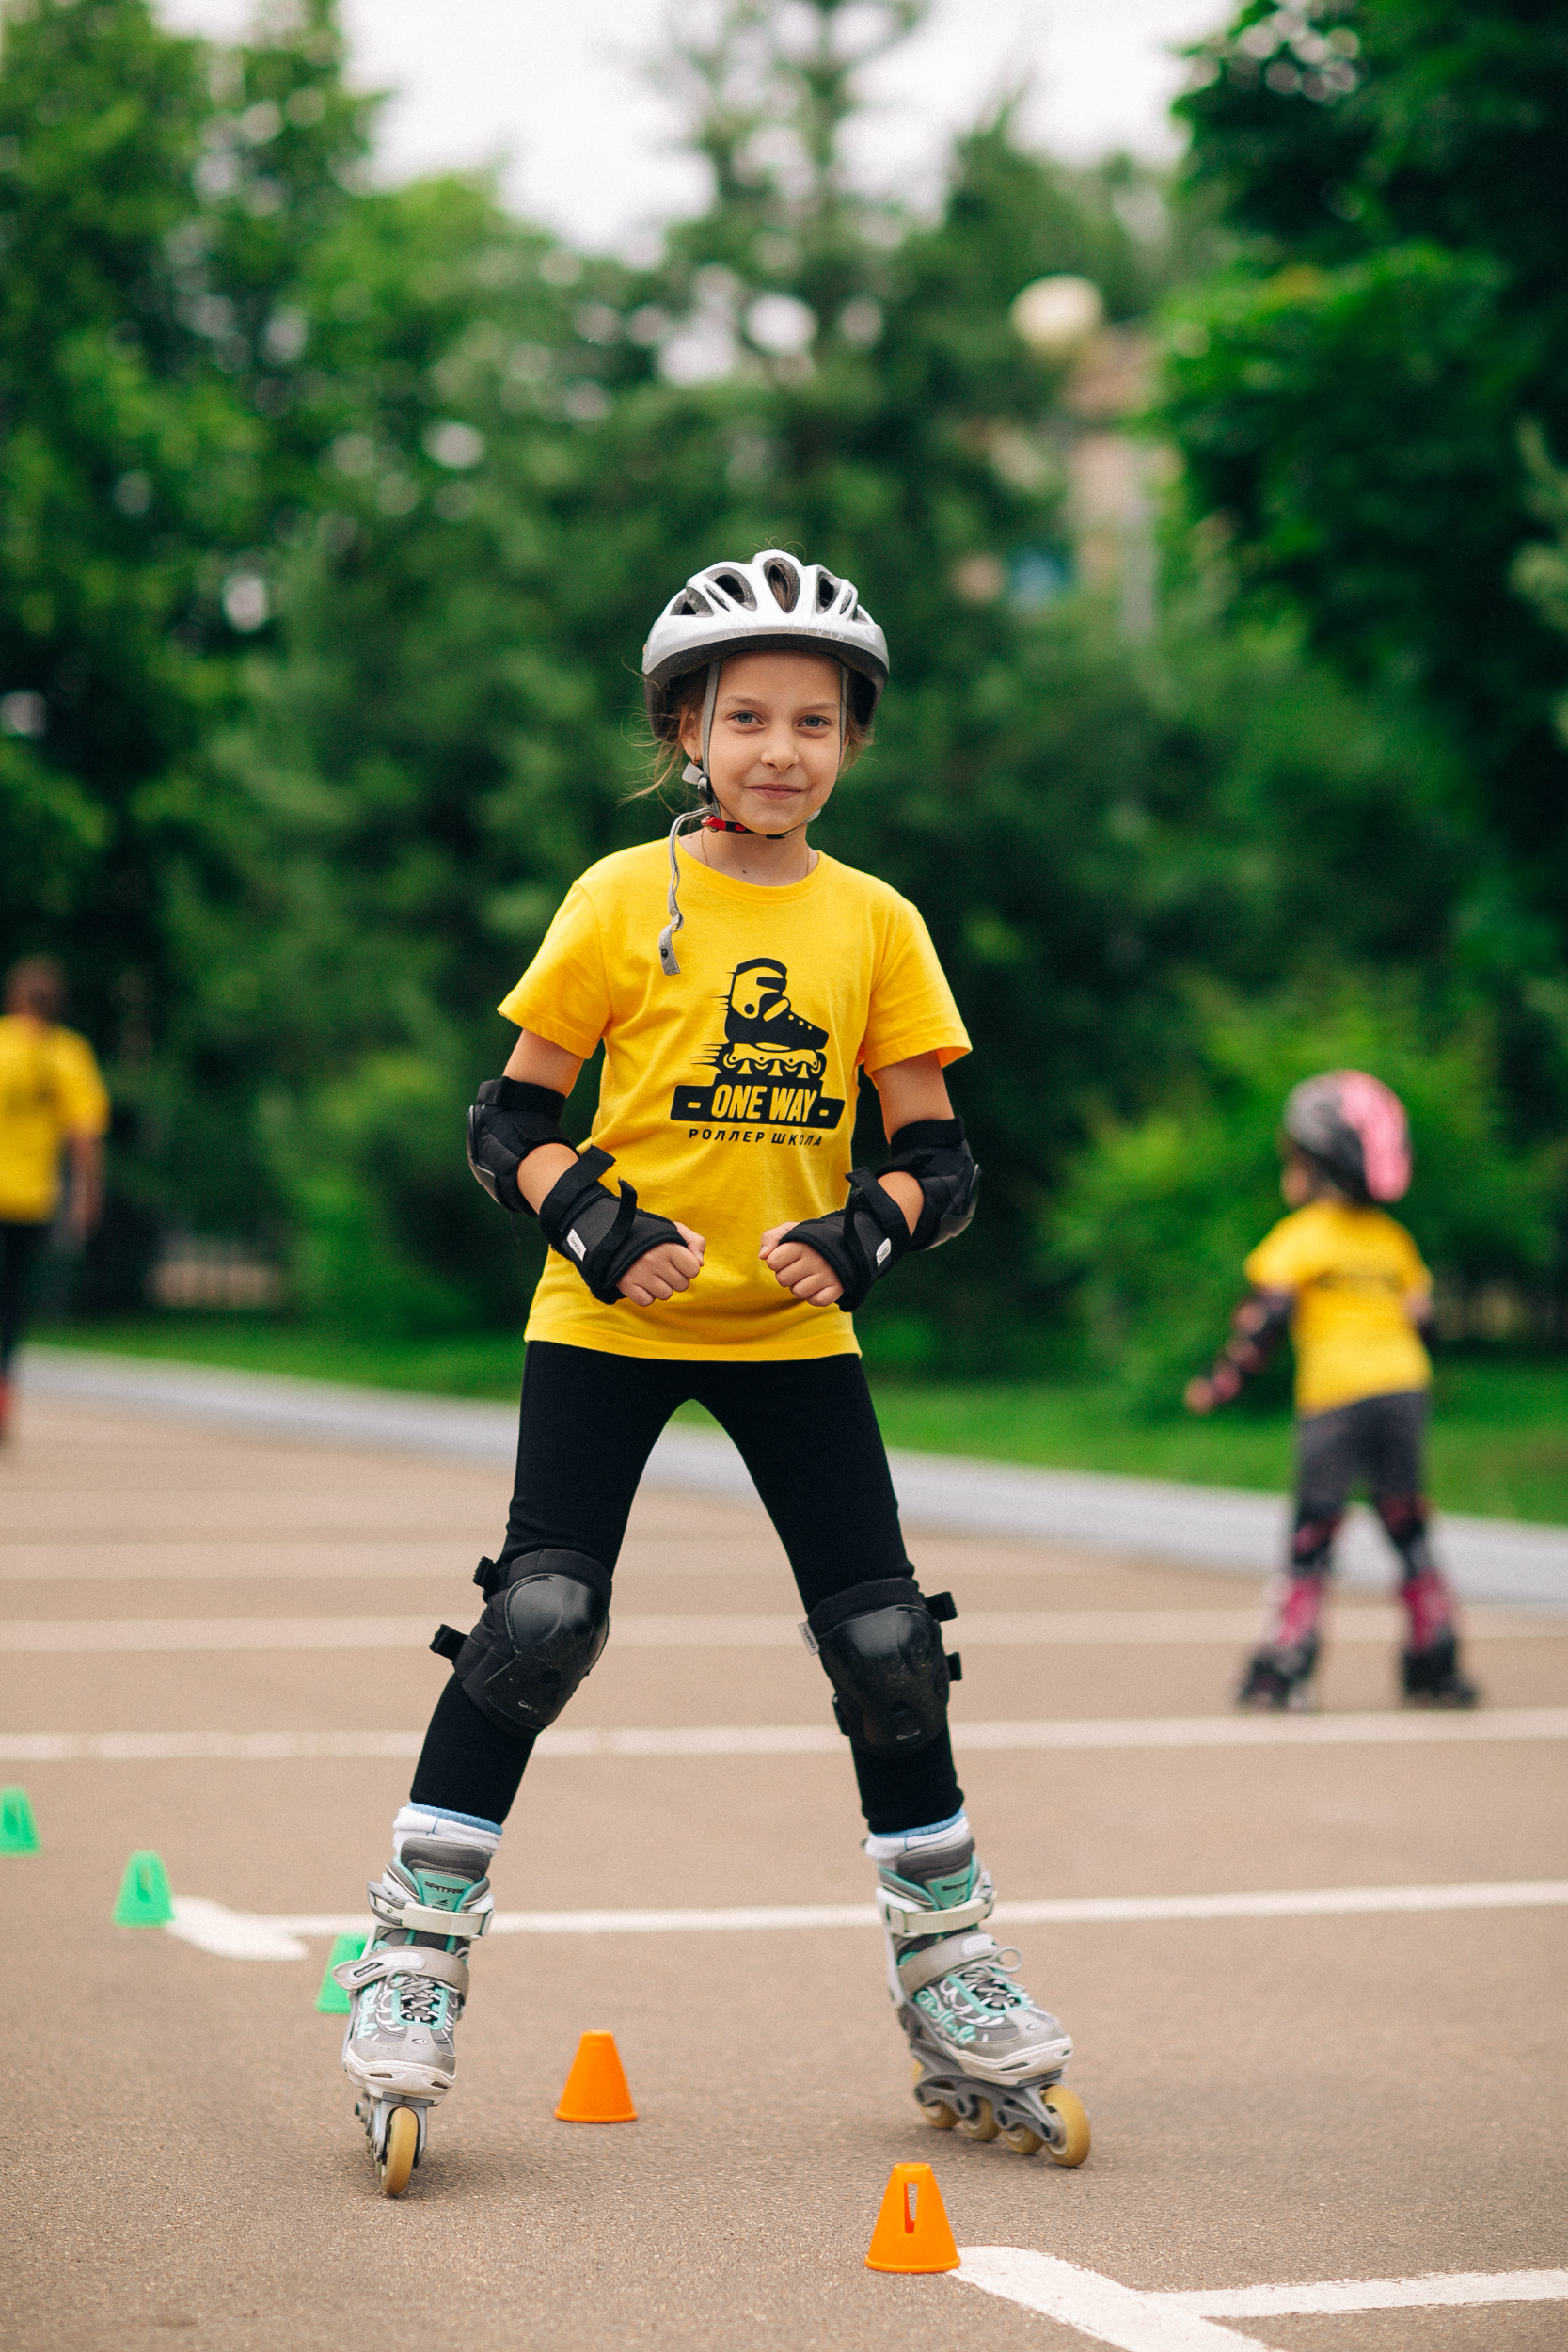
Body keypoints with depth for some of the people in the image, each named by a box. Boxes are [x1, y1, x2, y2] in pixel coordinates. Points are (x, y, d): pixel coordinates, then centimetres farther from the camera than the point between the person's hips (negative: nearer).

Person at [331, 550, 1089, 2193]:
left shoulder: (876, 923, 3)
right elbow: (507, 1121, -1)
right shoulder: (624, 900, -3)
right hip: (609, 1322, -2)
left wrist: (862, 1233, -16)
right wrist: (598, 1225, -18)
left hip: (793, 1330, 3)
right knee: (538, 1624, -13)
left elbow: (937, 1157, 4)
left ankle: (955, 1994, 17)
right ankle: (410, 1964, 0)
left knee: (890, 1650, 2)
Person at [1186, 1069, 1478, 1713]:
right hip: (1406, 1387, 5)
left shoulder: (1299, 1238, -2)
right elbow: (1419, 1311, 16)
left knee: (1312, 1535, -1)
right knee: (1408, 1531, 11)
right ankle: (1435, 1666, 11)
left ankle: (1285, 1667, -4)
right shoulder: (1394, 1238, 15)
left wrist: (1220, 1386, -1)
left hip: (1334, 1395, -5)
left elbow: (1264, 1317, -8)